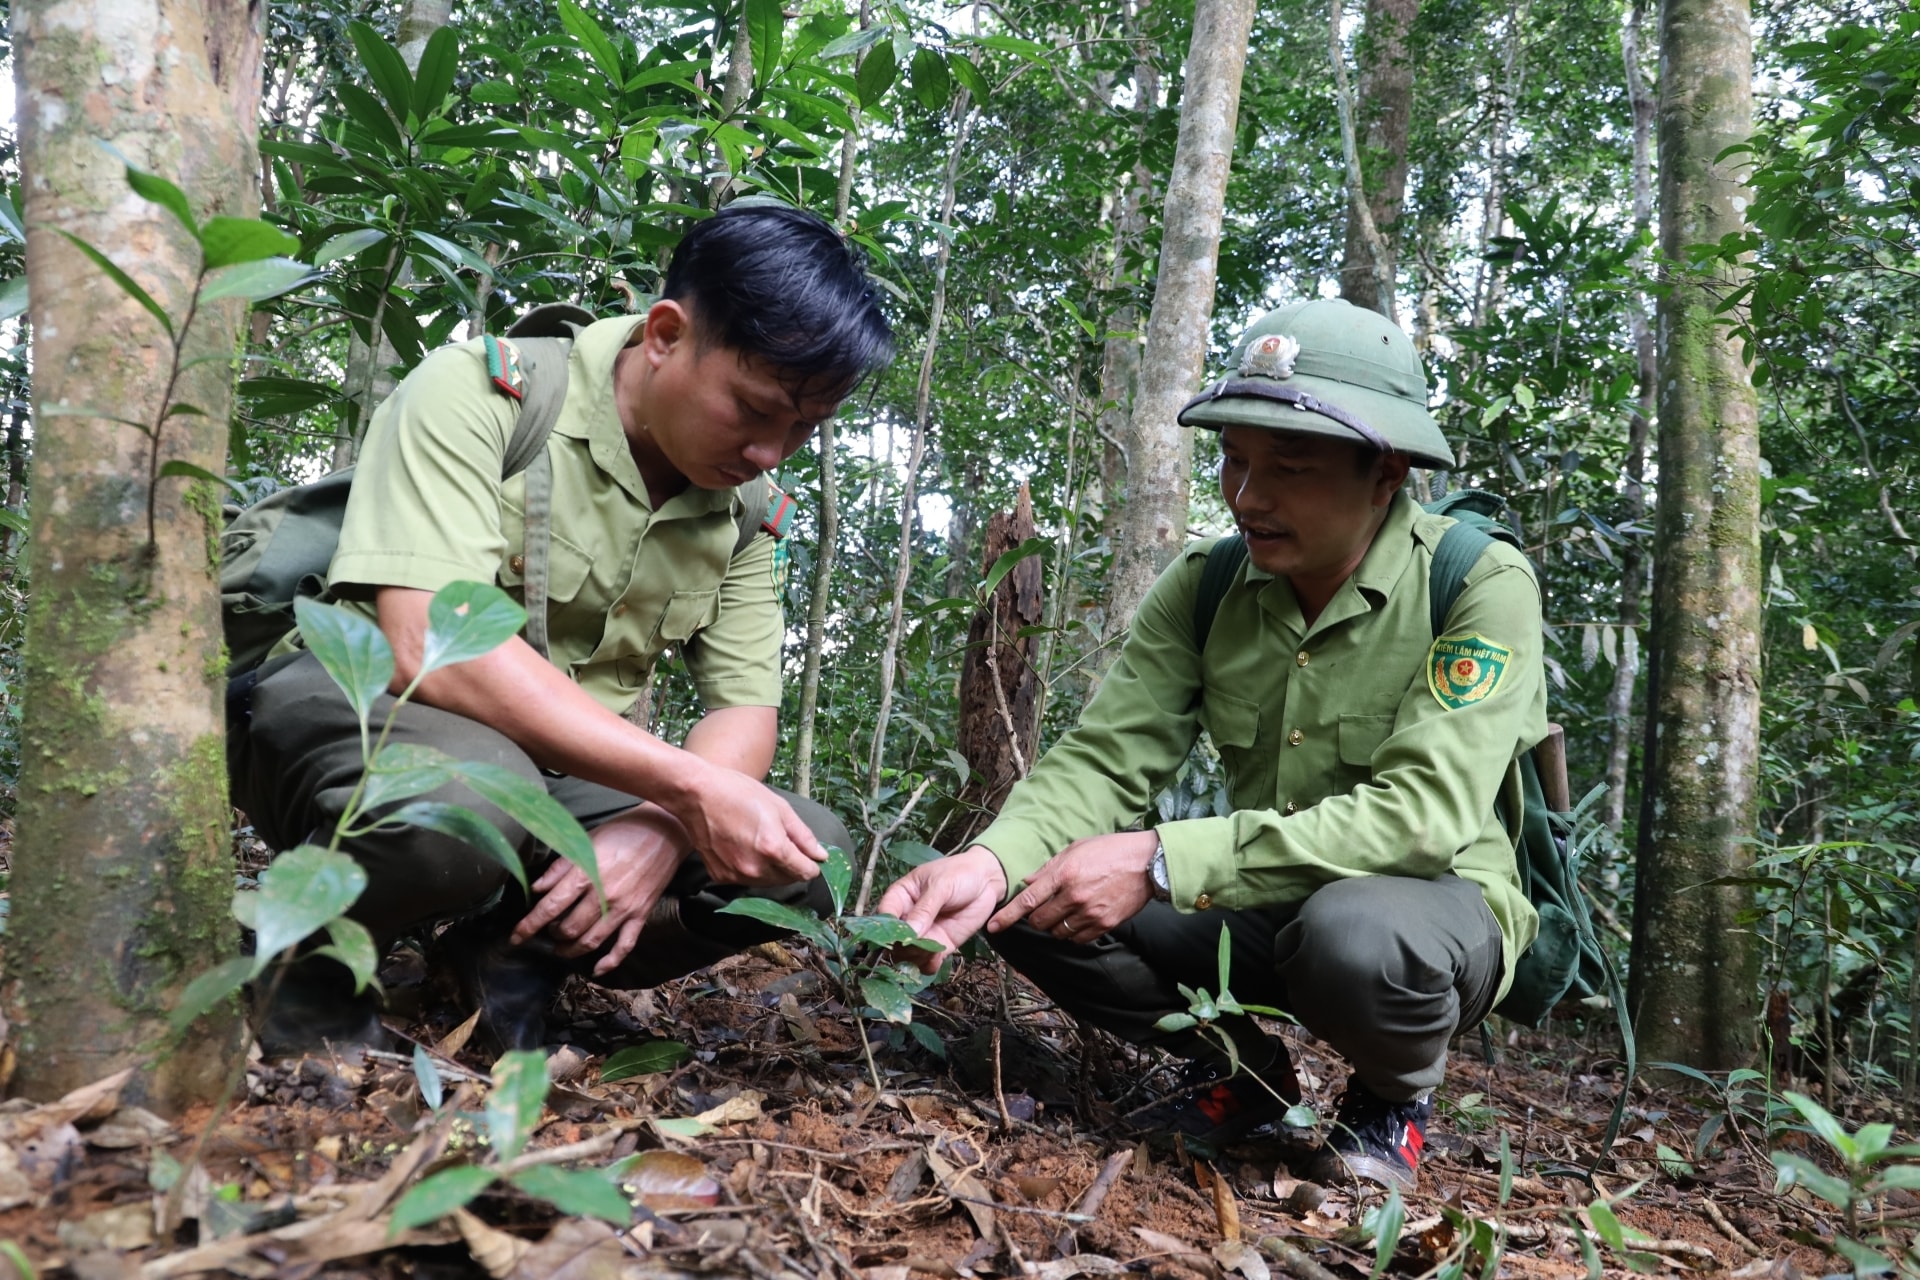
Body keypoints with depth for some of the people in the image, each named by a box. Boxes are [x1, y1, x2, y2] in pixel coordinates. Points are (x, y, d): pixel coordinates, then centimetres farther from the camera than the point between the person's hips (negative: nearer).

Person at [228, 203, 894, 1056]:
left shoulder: (742, 505, 0)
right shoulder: (477, 394, -18)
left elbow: (747, 711, -2)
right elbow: (429, 646, -30)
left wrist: (660, 829, -25)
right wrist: (688, 787, -32)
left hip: (565, 777, 5)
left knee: (806, 855, -15)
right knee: (469, 798, -39)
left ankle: (518, 947, 0)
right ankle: (311, 966, -6)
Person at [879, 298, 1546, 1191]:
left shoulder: (1481, 586, -20)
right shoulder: (1204, 587, -7)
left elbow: (1424, 814, -30)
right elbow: (1103, 759, -12)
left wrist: (1162, 862, -36)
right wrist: (991, 859, -35)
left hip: (1433, 909, -4)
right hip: (1263, 906, 4)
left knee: (1356, 933, -38)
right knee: (1030, 904, -15)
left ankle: (1395, 1097, -1)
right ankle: (1241, 1068, 9)